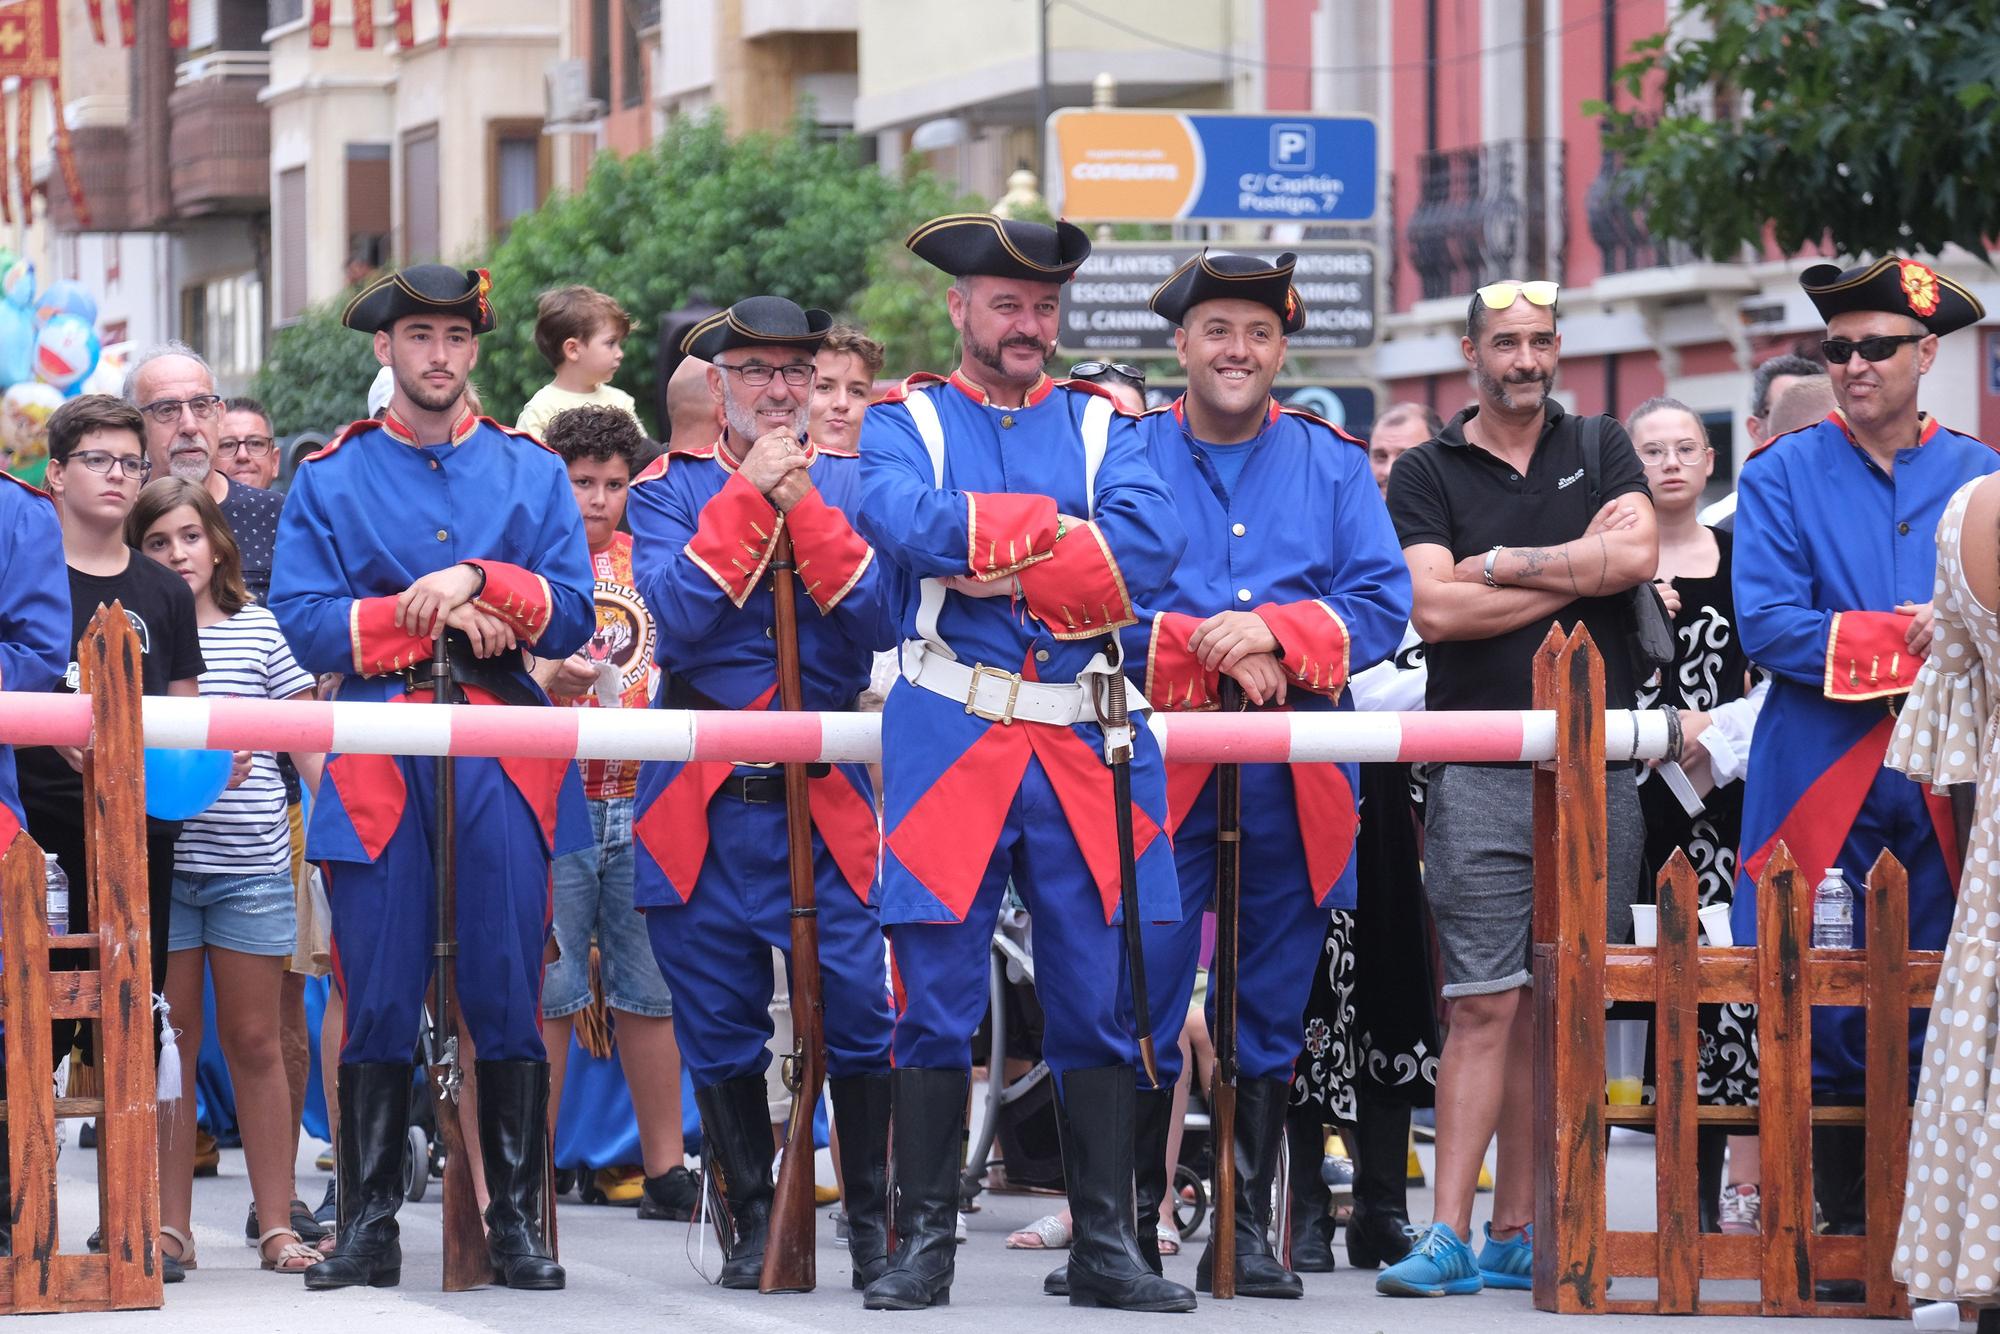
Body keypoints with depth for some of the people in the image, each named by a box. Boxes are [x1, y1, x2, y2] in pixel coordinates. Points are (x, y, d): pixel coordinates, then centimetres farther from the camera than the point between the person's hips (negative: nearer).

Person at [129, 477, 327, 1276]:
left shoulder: (258, 630, 7)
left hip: (251, 861, 0)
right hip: (156, 858, 0)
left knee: (254, 1039, 4)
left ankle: (277, 1225, 8)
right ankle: (171, 1226, 9)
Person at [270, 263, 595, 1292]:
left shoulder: (531, 472, 11)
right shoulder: (331, 478, 8)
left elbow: (571, 619, 3)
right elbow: (305, 624, -3)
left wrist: (478, 582, -13)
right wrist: (438, 619, -10)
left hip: (504, 762, 1)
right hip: (379, 766, -1)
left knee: (508, 1000, -1)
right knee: (378, 1002, -2)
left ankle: (516, 1226, 5)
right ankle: (368, 1228, 4)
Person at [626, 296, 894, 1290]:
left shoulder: (855, 484, 8)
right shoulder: (671, 489, 5)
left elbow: (879, 622, -6)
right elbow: (678, 611, -11)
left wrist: (803, 506, -14)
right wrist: (750, 495, -14)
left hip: (827, 790, 0)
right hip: (703, 797, 0)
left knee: (857, 1008, -6)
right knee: (719, 1022, 3)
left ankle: (871, 1219, 6)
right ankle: (750, 1222, 14)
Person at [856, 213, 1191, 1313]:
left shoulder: (1101, 425, 13)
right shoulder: (907, 421, 8)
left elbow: (1153, 545, -7)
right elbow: (899, 517, -16)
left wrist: (995, 557, -12)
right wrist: (1059, 529, -11)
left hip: (1086, 749, 2)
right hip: (948, 744, -2)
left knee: (1099, 1003, 3)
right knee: (935, 1004, -1)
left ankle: (1105, 1244, 9)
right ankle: (924, 1243, 5)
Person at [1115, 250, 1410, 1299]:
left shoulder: (1332, 465, 11)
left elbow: (1383, 602, 2)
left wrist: (1274, 632, -13)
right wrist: (1215, 651, -14)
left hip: (1291, 775, 2)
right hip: (1159, 767, -2)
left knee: (1273, 1008, 6)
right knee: (1143, 992, -7)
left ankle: (1248, 1231, 13)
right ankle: (1129, 1226, 1)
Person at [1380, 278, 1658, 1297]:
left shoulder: (1600, 449, 14)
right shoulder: (1426, 474, 7)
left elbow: (1639, 553, -5)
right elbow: (1434, 606, -9)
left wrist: (1506, 565, -6)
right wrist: (1580, 571, -5)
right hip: (1482, 768, -2)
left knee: (1557, 1009, 4)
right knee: (1484, 1005, -9)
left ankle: (1517, 1230, 8)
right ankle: (1450, 1235, -10)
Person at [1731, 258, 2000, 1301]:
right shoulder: (1783, 477, 5)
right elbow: (1768, 628, -7)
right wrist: (1908, 635, -13)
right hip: (1821, 786, -1)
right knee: (1827, 1027, -2)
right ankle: (1846, 1240, 5)